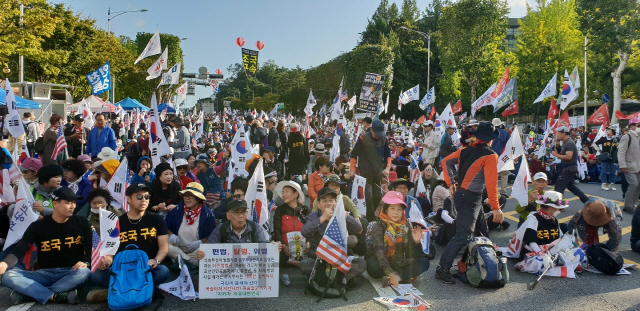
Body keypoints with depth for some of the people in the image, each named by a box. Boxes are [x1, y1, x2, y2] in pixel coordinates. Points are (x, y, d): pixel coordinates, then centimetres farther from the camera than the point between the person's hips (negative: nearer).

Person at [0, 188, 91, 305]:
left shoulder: (81, 223, 2)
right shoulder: (38, 226, 2)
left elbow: (91, 248, 0)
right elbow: (19, 250, -5)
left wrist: (86, 262, -22)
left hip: (71, 273, -1)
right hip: (44, 274, 1)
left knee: (84, 272, -38)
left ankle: (26, 293, -30)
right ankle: (55, 296, -36)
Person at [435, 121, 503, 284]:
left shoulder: (466, 150, 6)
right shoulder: (490, 155, -13)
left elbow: (446, 161, 9)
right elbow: (491, 183, -19)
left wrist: (450, 183, 13)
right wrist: (496, 207, -16)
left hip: (460, 193, 8)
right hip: (471, 198, -8)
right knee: (463, 236, -5)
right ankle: (443, 269, -4)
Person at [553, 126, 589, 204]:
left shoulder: (568, 143, -18)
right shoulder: (566, 142, 13)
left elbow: (568, 156, -28)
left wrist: (556, 155, -21)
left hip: (568, 169, -11)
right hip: (568, 168, 11)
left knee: (558, 187, -7)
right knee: (570, 186, 24)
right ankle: (586, 200, 31)